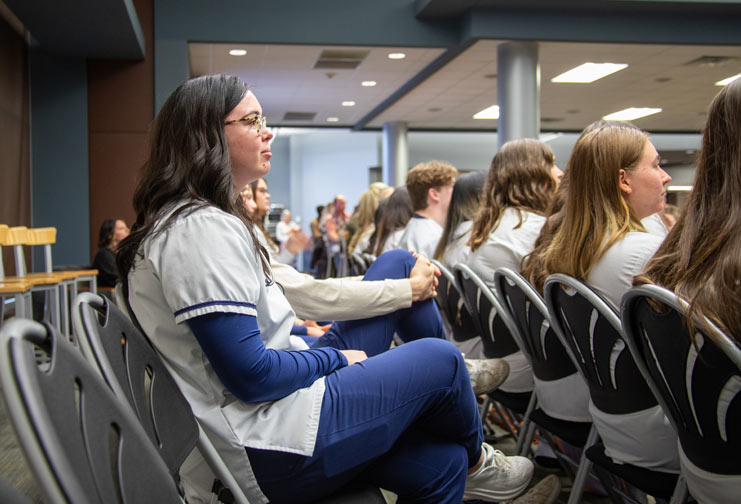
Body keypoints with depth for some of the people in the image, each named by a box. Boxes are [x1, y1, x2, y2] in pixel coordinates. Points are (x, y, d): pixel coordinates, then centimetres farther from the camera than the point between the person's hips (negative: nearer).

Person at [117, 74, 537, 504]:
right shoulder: (202, 228, -21)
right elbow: (252, 376, -25)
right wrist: (336, 356, -8)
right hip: (264, 454, -10)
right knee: (440, 359, 3)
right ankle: (475, 460, 30)